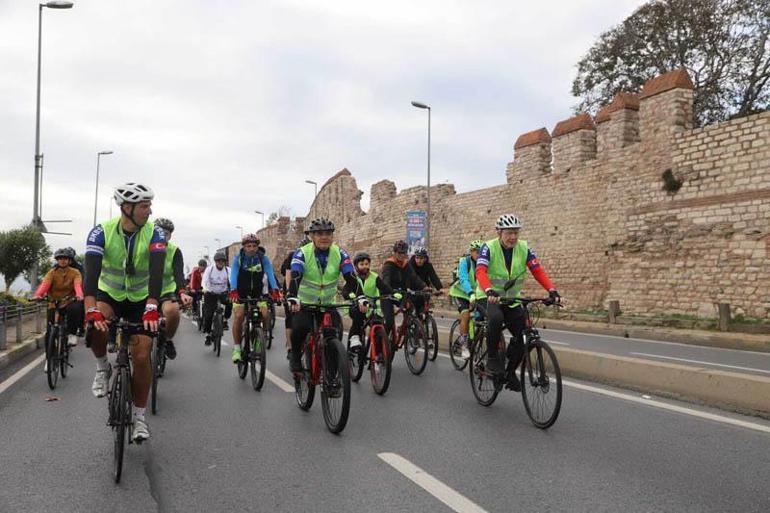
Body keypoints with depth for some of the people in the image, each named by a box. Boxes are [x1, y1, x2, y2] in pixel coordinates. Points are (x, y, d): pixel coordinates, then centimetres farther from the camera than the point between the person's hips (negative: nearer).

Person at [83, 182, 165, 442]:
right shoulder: (101, 232, -21)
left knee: (142, 355, -9)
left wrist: (152, 309, -47)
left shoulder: (155, 233, -20)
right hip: (109, 294, 0)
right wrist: (92, 311, -47)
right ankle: (103, 368, 0)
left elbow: (156, 272, -32)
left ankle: (139, 414, 9)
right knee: (96, 328, -33)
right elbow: (91, 271, -33)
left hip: (140, 299, 0)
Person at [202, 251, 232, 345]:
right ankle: (208, 335, 7)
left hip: (223, 293, 1)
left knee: (230, 302, -30)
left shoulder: (228, 270, -10)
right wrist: (205, 289, -44)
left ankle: (225, 321, -8)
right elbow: (204, 281, -22)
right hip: (211, 294, -1)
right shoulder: (209, 269, -11)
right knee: (208, 315, -8)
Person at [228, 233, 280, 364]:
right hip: (240, 293, -1)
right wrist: (233, 290, -43)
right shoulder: (238, 258, -13)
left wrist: (275, 289, -39)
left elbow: (270, 274, -22)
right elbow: (233, 274, -25)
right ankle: (236, 348, -8)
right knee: (238, 316, -19)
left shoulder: (263, 258, -11)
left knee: (265, 315, -18)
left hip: (258, 293, 1)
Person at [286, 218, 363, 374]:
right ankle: (295, 359, 3)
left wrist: (360, 297, -37)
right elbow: (295, 277, -29)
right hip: (304, 304, -2)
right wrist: (292, 298, -47)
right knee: (299, 329, -26)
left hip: (328, 304, 2)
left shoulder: (340, 254, -9)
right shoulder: (302, 253, -15)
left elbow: (351, 277, -20)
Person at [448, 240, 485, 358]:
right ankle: (464, 345, -13)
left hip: (476, 294, 5)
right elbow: (463, 279, -33)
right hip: (461, 293, -4)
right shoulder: (464, 261, -19)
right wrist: (471, 293, -49)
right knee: (466, 315, -23)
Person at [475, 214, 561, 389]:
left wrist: (552, 290, -29)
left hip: (511, 300, 5)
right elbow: (480, 272, -30)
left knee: (524, 335, -6)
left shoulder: (524, 248, -4)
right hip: (489, 298, -4)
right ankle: (492, 357, -14)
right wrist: (489, 291, -49)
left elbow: (538, 271, -13)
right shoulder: (489, 248, -15)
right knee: (496, 318, -36)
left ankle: (510, 372, 19)